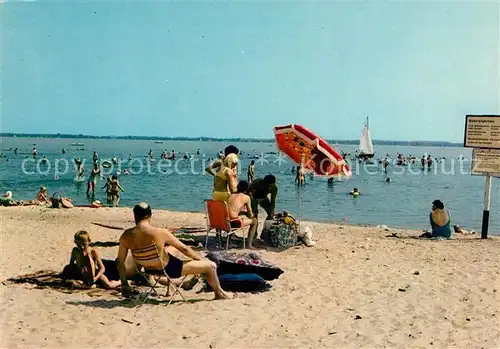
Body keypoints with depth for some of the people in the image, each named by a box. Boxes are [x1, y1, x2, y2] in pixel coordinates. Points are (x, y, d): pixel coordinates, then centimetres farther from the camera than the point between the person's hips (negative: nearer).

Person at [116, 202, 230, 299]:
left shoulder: (126, 236, -14)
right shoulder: (160, 232, -27)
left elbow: (120, 261, -6)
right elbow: (184, 249, -16)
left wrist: (124, 283, 8)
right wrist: (202, 259, 0)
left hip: (148, 268, 7)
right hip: (167, 269, -6)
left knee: (174, 248, 35)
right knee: (211, 266, 4)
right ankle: (219, 294, 28)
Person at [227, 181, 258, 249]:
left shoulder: (231, 195, 16)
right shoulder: (246, 197, 0)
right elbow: (250, 215, 6)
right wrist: (252, 217, 28)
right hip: (235, 223, -6)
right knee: (254, 221, 18)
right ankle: (249, 244, 14)